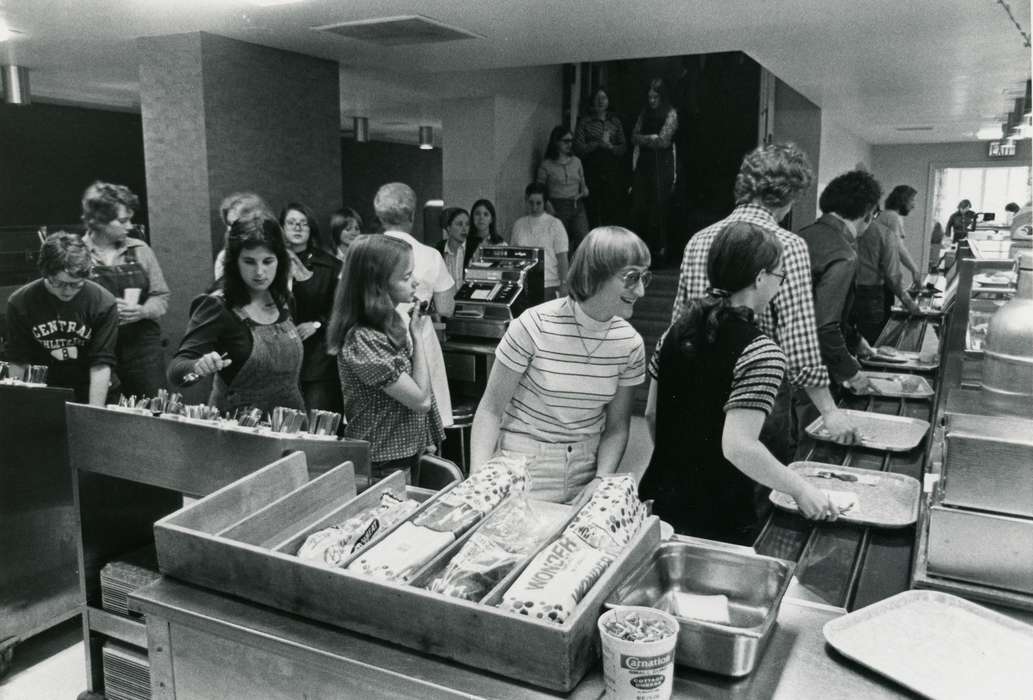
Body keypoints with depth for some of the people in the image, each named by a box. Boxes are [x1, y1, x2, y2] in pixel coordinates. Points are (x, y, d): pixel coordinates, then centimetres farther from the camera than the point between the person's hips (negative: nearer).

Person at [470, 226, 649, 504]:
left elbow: (616, 427, 2)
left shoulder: (630, 343, -6)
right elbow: (491, 409, -11)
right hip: (522, 472, -3)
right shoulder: (534, 327, -18)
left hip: (585, 474, 3)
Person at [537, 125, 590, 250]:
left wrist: (585, 191, 1)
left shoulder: (576, 161, 13)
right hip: (557, 208, -3)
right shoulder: (546, 165, 1)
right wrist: (547, 204, -11)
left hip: (577, 206, 3)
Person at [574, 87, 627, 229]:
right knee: (593, 213, -4)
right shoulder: (585, 121, 3)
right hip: (592, 173, -2)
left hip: (612, 172, 2)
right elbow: (578, 148, -6)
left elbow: (624, 147, 11)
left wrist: (611, 147, -9)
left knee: (614, 212, -1)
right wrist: (598, 144, -15)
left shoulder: (615, 121, 13)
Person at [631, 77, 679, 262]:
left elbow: (664, 141, -10)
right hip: (643, 163, 5)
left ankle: (660, 247, 4)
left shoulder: (670, 113, -3)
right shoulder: (644, 113, 14)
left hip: (662, 164, -5)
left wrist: (643, 139, -1)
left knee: (658, 206, -4)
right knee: (639, 205, -1)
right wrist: (652, 137, -6)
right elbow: (635, 137, 8)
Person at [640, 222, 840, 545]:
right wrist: (801, 489, -16)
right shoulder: (760, 353, -21)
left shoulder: (678, 329, 0)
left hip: (662, 496, 6)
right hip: (720, 518, -6)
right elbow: (738, 446, -27)